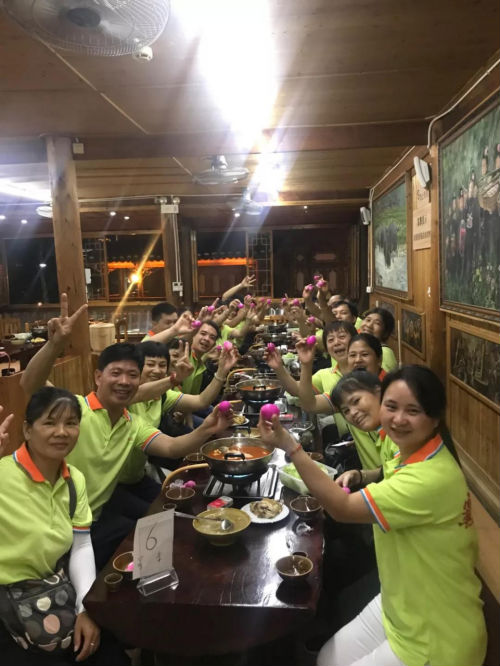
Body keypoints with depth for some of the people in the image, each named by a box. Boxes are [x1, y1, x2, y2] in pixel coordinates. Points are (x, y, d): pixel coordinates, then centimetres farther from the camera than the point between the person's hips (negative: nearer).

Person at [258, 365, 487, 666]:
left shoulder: (433, 478, -34)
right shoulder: (410, 450, -4)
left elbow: (343, 508, -31)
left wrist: (290, 446, -32)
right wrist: (360, 477, -2)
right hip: (397, 605, 8)